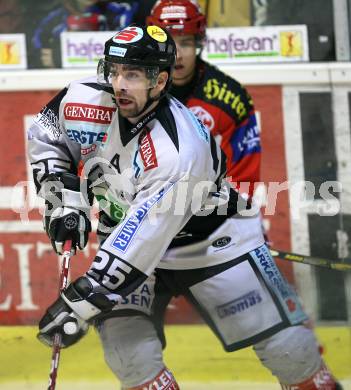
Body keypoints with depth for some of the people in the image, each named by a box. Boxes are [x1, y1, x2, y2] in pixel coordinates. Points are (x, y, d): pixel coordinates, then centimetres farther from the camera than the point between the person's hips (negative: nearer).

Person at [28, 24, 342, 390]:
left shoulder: (177, 154, -36)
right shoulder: (87, 100, -20)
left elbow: (139, 247, -35)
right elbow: (44, 134, 3)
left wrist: (80, 304, -33)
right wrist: (65, 202, -8)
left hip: (213, 242, -4)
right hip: (125, 233, 4)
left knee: (287, 345, -3)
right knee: (130, 353, -18)